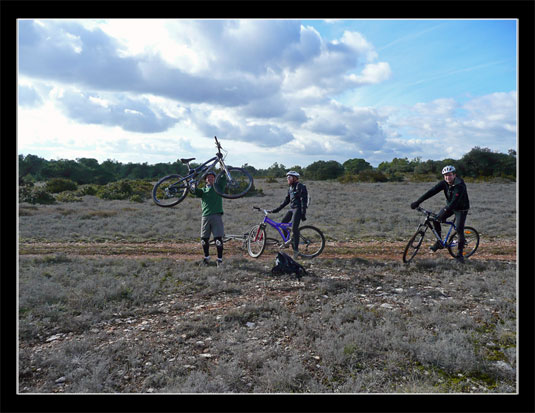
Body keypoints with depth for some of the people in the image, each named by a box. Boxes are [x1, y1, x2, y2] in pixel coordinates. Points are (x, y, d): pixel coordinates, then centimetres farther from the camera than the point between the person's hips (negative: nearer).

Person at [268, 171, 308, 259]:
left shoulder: (300, 187, -10)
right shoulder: (290, 188, 17)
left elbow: (303, 201, -16)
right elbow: (286, 201, 21)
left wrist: (303, 214, -21)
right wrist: (276, 210, 18)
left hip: (298, 209, -9)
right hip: (292, 209, 9)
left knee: (294, 228, -16)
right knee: (283, 223, 5)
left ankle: (296, 250, -15)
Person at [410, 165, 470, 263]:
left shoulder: (460, 185, -30)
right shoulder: (444, 183, -13)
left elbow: (455, 201, -40)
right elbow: (432, 191, -21)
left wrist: (445, 212, -51)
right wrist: (418, 202, -29)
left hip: (461, 209, -5)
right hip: (450, 206, 6)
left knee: (459, 229, -15)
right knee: (435, 220, -11)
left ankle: (460, 254, -3)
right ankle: (439, 243, 5)